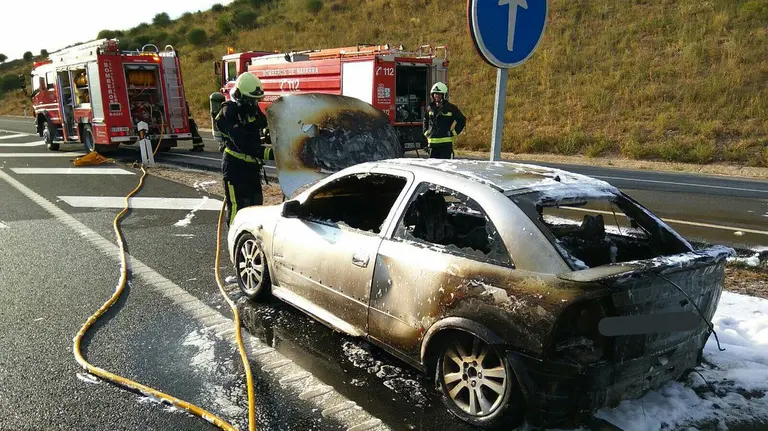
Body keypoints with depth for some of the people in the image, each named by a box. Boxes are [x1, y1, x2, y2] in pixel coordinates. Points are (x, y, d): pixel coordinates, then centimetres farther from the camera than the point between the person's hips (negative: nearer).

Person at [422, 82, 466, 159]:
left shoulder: (450, 108, -3)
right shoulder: (430, 108, 11)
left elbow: (462, 120, 1)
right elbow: (425, 120, 29)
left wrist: (453, 133, -4)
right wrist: (426, 132, 17)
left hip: (446, 142, -5)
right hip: (432, 142, 5)